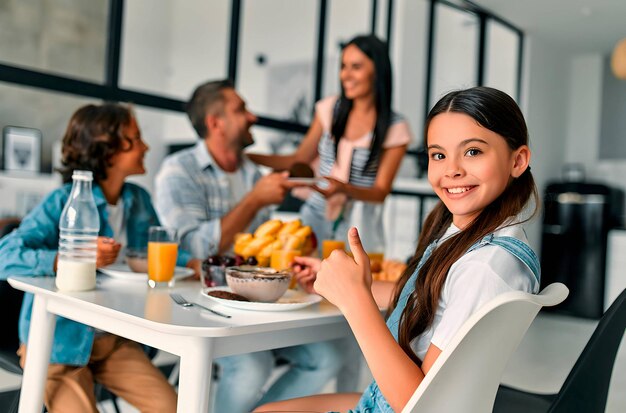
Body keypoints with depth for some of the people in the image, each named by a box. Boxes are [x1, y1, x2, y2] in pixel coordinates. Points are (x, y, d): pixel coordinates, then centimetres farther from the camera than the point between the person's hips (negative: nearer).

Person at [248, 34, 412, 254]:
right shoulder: (330, 108, 2)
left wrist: (343, 188, -24)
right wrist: (247, 156, -1)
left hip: (357, 226, -2)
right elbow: (300, 158, 9)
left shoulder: (395, 128, -7)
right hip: (315, 215, 3)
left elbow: (381, 192, -5)